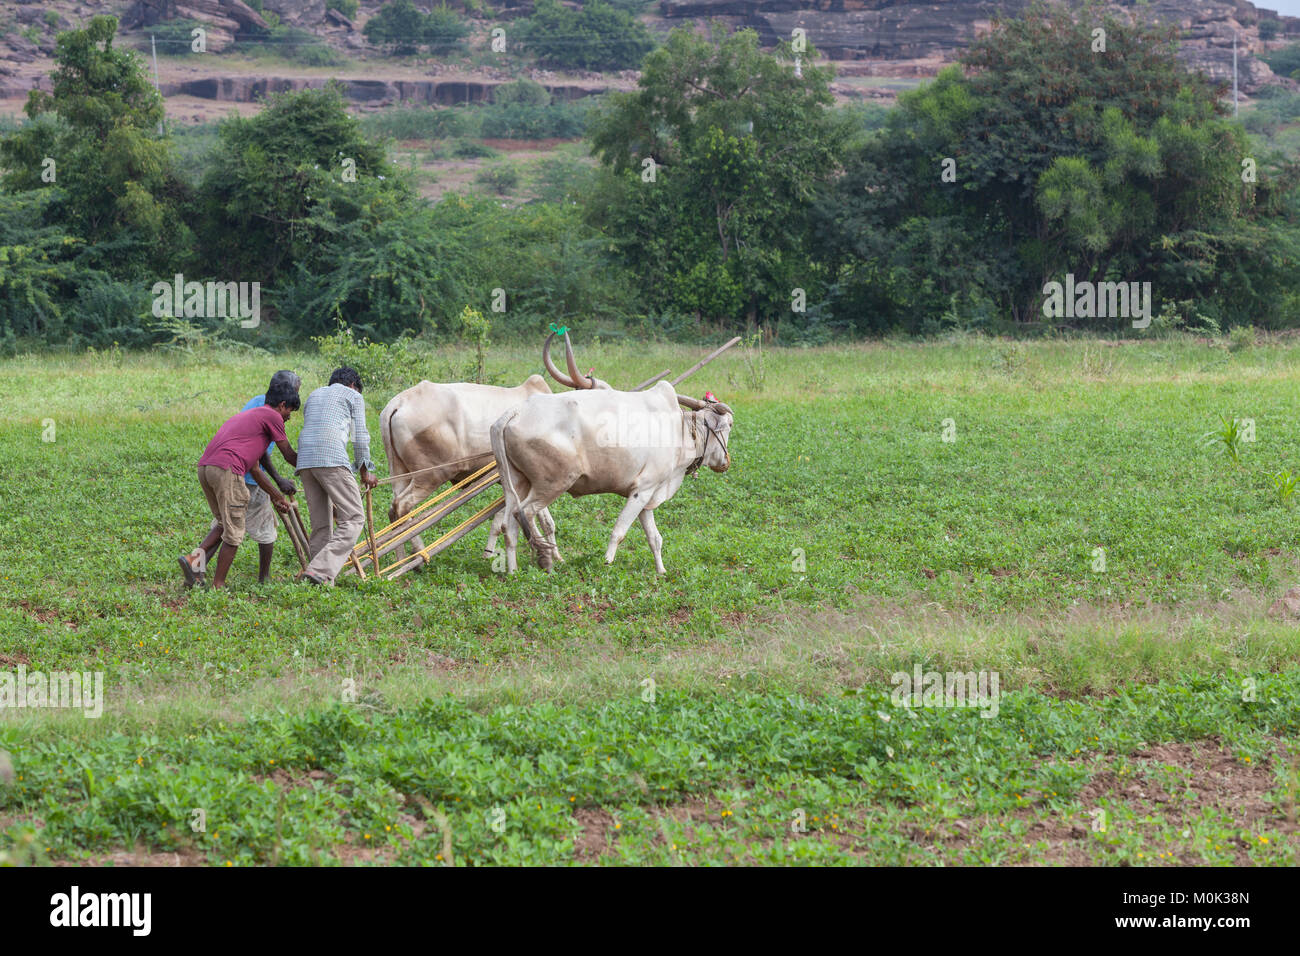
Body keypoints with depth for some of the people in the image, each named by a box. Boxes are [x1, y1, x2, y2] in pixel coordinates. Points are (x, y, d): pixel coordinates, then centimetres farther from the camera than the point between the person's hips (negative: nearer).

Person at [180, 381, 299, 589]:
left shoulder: (245, 416, 33)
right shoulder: (272, 416, 7)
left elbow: (254, 469, 35)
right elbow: (289, 456, 14)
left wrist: (276, 496, 40)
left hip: (204, 467, 8)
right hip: (227, 470, -8)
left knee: (223, 523, 22)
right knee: (233, 532, 3)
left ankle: (196, 556, 1)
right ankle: (218, 585, 6)